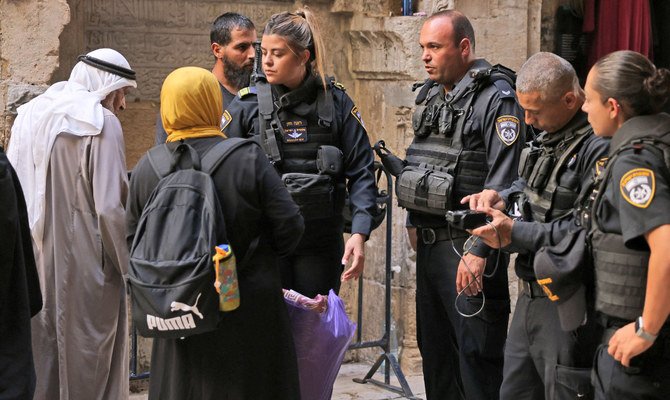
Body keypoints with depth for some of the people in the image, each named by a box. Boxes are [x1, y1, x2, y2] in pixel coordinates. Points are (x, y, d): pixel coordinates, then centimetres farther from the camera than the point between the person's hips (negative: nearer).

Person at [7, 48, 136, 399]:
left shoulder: (29, 114, 8)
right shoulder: (101, 123, -11)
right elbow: (109, 208, -16)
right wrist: (128, 264, -5)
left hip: (34, 263, 6)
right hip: (84, 266, -6)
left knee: (40, 356, 13)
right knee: (89, 363, 3)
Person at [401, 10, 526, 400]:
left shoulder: (495, 97, -13)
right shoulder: (430, 94, 14)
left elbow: (502, 183, -20)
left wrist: (478, 250, -24)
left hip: (467, 245, -9)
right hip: (429, 242, 9)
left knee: (477, 352, -5)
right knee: (434, 346, 17)